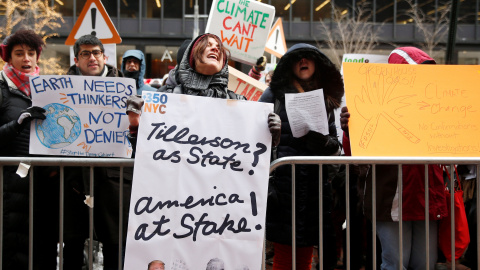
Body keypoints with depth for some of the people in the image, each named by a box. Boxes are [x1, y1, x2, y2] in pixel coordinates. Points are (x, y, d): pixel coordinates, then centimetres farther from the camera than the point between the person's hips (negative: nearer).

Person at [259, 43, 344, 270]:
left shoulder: (326, 99, 17)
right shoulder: (275, 94, 4)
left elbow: (335, 144, 17)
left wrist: (323, 142, -4)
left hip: (315, 183, 4)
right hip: (284, 181, -4)